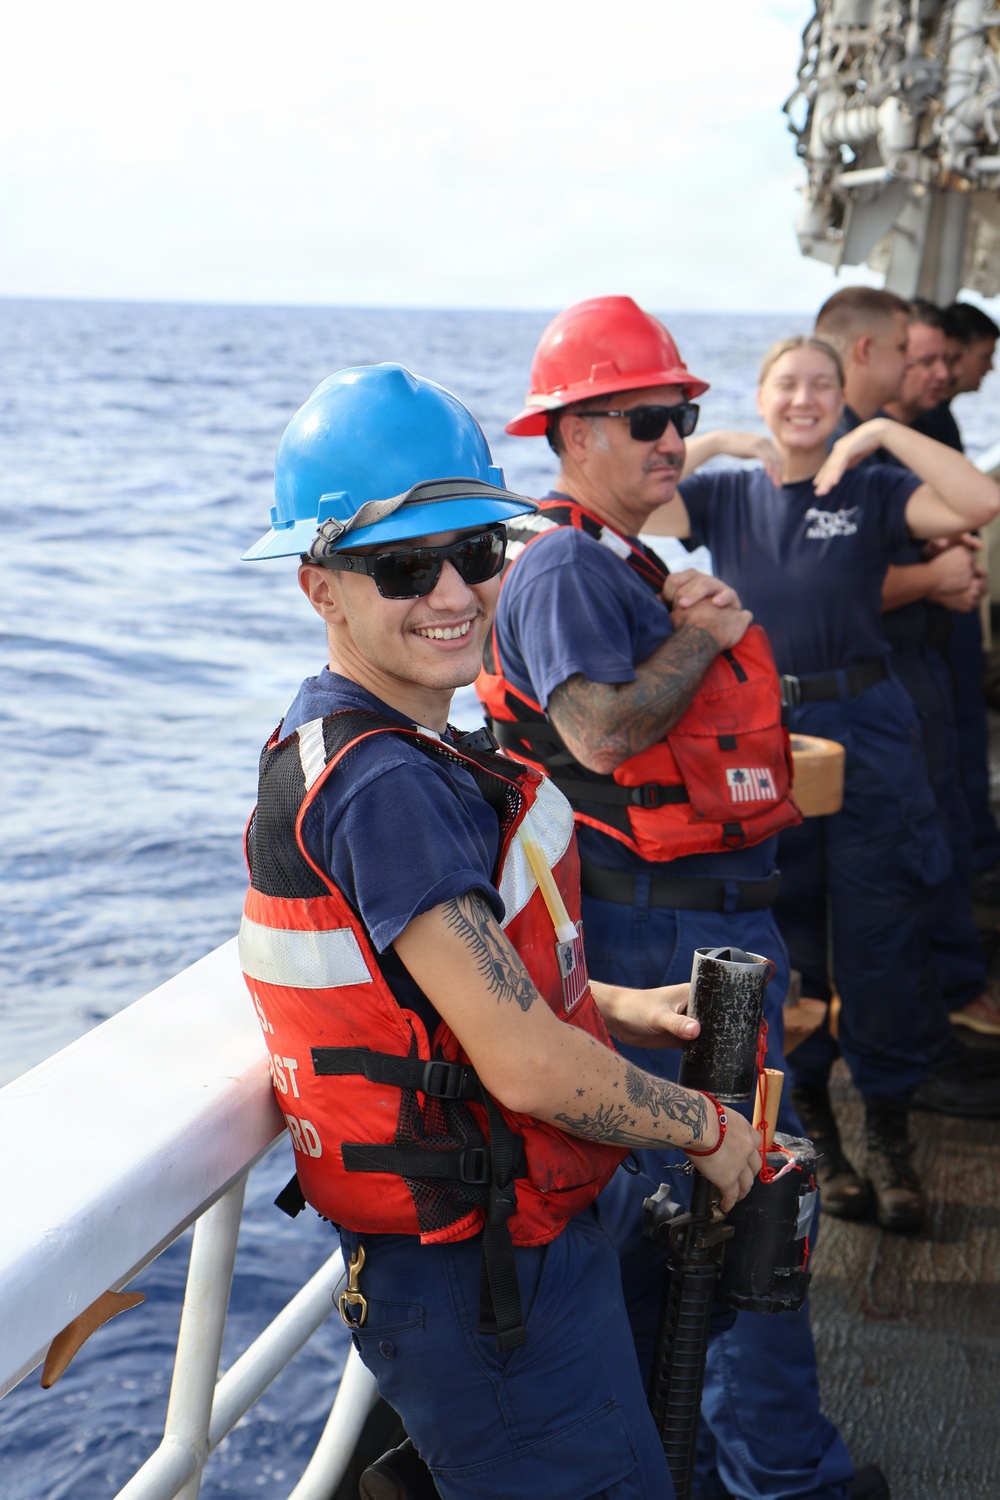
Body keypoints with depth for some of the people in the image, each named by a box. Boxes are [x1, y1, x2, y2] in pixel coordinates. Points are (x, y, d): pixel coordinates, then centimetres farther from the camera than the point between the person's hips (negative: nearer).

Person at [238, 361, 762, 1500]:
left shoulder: (405, 751, 6)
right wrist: (707, 1128, -10)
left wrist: (612, 1007, 5)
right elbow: (525, 1063, -25)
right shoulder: (384, 787, -25)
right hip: (485, 1289, -10)